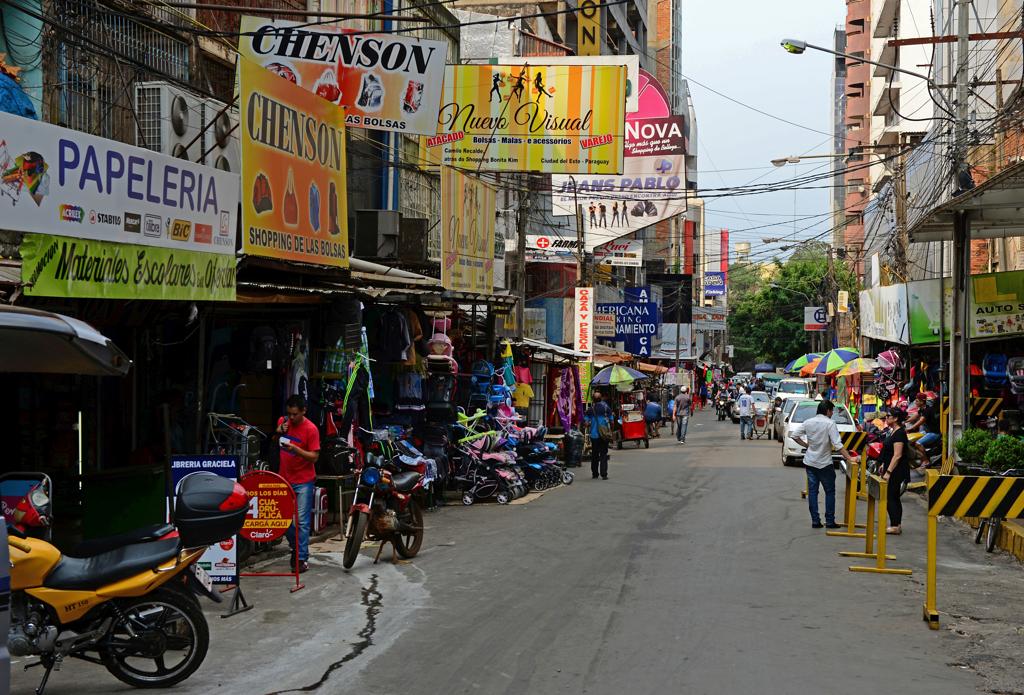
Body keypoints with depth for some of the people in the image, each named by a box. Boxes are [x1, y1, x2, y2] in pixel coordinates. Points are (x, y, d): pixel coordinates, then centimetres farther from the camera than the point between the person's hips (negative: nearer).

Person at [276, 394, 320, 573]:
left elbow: (314, 457, -14)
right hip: (284, 478, 6)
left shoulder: (311, 429, -13)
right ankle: (295, 546, 32)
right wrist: (278, 432, -3)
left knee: (302, 521, -6)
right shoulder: (283, 422, 4)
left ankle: (302, 558, -1)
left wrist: (295, 449, -28)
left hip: (303, 481, -6)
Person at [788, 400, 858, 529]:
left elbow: (794, 435, 3)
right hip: (824, 463, -5)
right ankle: (830, 521, 7)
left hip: (810, 462, 5)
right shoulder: (830, 424, -14)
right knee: (830, 492, 7)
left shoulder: (808, 422, 2)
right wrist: (849, 458, -14)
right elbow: (838, 444, -18)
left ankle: (815, 521, 8)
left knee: (812, 491, 8)